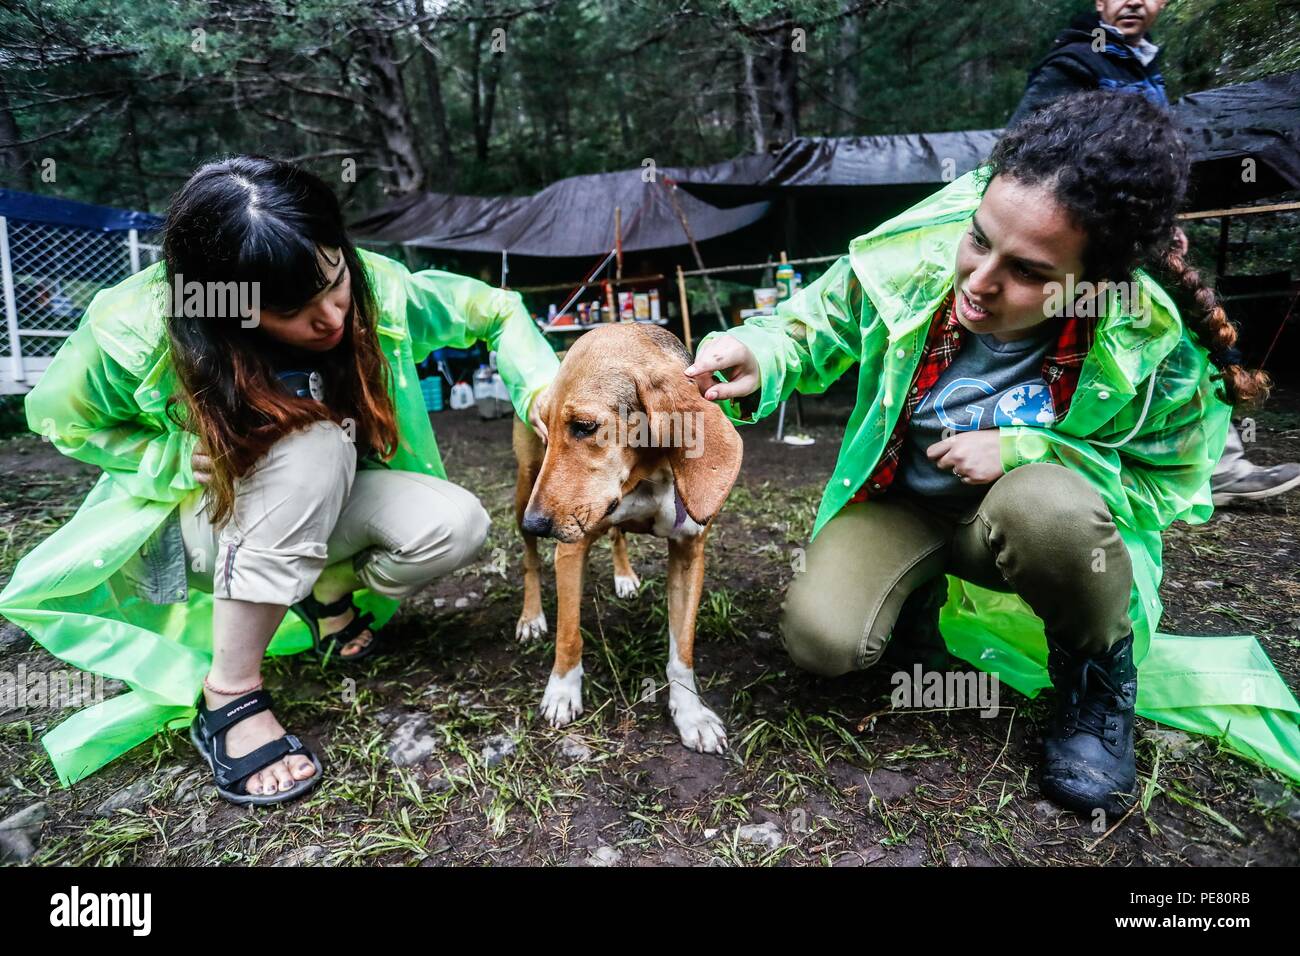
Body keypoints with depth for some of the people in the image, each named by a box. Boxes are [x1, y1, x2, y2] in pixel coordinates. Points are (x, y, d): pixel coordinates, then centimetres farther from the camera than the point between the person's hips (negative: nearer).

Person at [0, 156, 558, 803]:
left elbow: (494, 309, -12)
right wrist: (184, 458, -23)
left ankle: (329, 592, 6)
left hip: (322, 506, 3)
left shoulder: (374, 286, -24)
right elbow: (59, 417, -7)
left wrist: (542, 393, -28)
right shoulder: (137, 329, -27)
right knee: (312, 439, -37)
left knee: (457, 525, -26)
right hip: (204, 515, -2)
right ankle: (228, 698, -25)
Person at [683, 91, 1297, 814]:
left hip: (1051, 516, -1)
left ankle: (1100, 682, -5)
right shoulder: (909, 256, -23)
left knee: (1041, 502, -39)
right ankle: (924, 586, 16)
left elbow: (1167, 485, -10)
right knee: (824, 640, -21)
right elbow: (808, 329, -7)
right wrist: (755, 357, -32)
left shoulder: (1161, 346, -25)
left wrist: (1023, 451, -27)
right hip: (899, 502, 2)